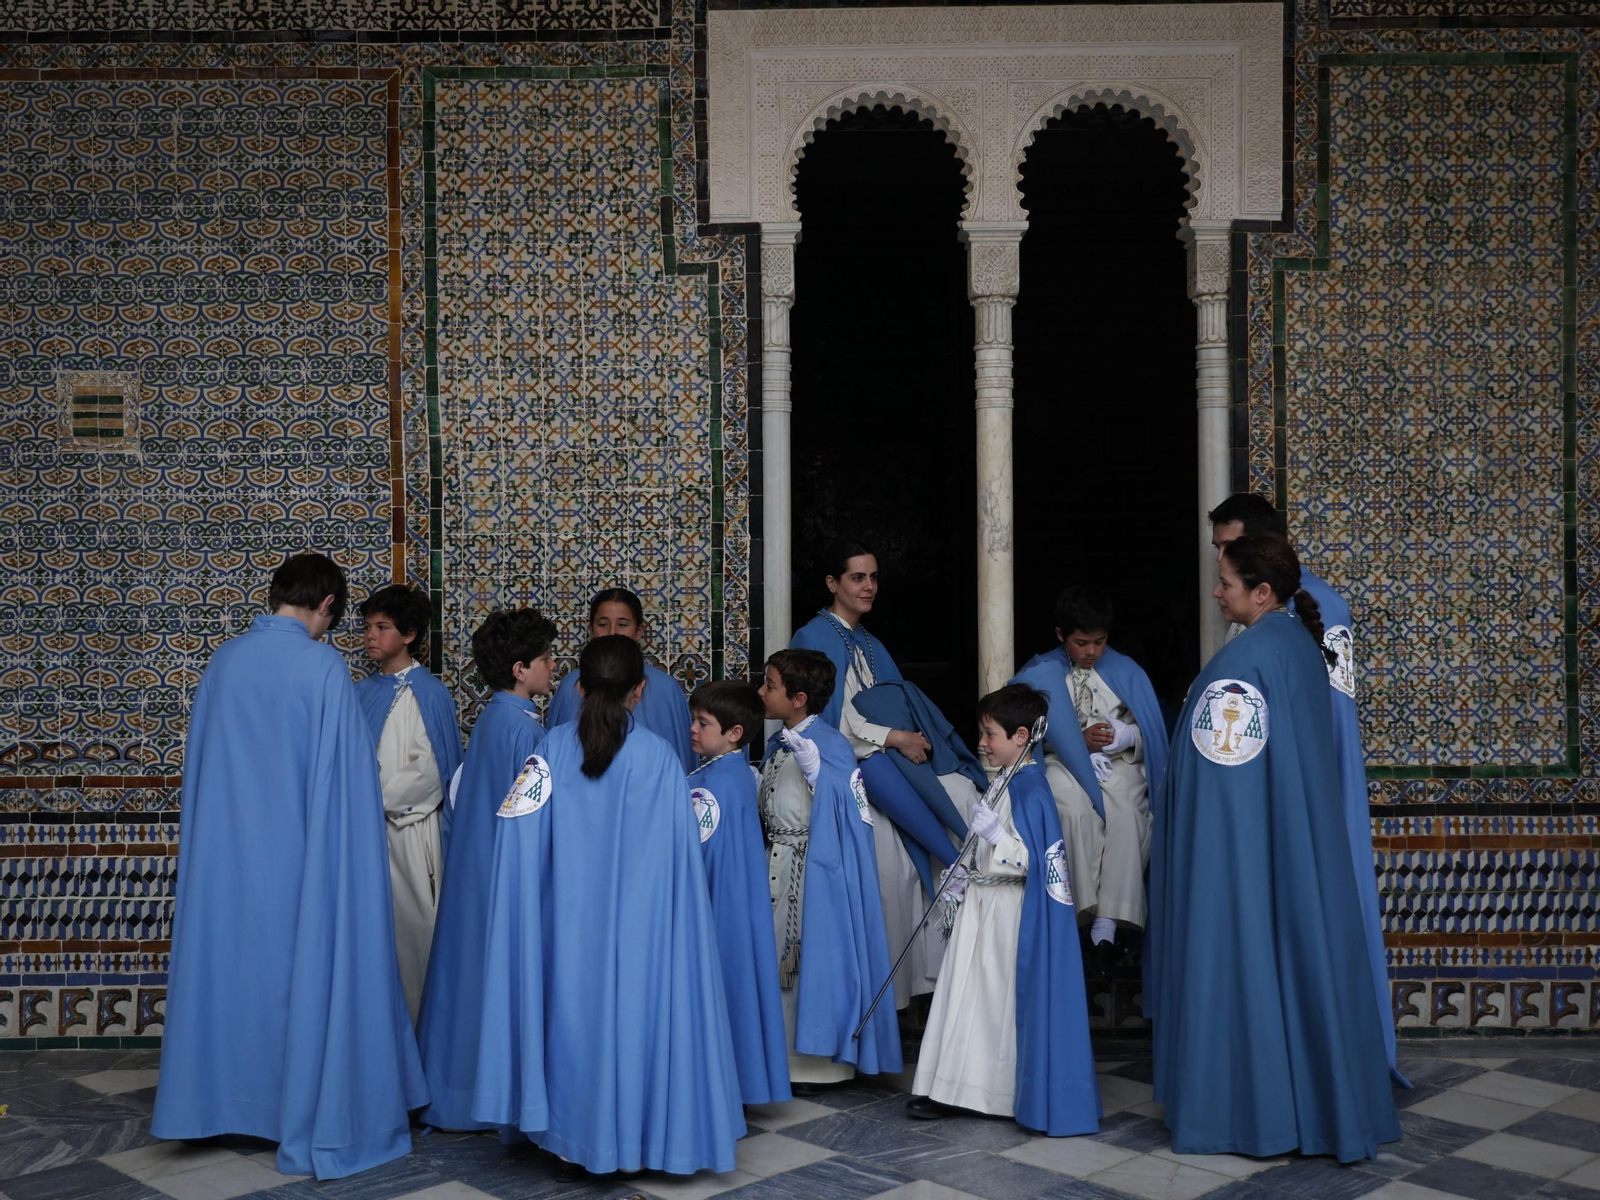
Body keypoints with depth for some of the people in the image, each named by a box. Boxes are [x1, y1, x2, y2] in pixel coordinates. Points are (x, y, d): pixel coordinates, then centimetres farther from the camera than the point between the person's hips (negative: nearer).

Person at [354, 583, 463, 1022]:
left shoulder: (428, 693, -7)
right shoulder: (364, 690, 10)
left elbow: (428, 773, -11)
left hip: (409, 830, -5)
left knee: (412, 927, 1)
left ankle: (421, 1026, 12)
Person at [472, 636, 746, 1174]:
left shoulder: (553, 748, -4)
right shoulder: (659, 756, -9)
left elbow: (519, 831, -9)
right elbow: (681, 854, -7)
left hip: (567, 920, 2)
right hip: (640, 922, -2)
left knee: (574, 1010, 12)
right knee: (636, 1006, 9)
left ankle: (576, 1128, 19)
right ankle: (637, 1127, 16)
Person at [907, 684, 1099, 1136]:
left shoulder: (1031, 791, -19)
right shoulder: (1002, 783, 10)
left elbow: (1033, 861, -23)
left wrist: (995, 834, -31)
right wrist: (962, 877, 14)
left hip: (1009, 915, -9)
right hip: (981, 906, 9)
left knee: (1007, 1001, 1)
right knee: (966, 996, 12)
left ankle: (1020, 1095, 14)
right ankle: (949, 1089, 19)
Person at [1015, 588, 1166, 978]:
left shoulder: (1126, 671, 13)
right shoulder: (1041, 674, 10)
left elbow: (1148, 730, 10)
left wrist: (1122, 735, -12)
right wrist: (1079, 740, -9)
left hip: (1118, 760, 1)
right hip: (1063, 762, -1)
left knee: (1125, 812, -33)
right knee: (1076, 810, -37)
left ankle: (1107, 924, -35)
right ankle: (1086, 909, -34)